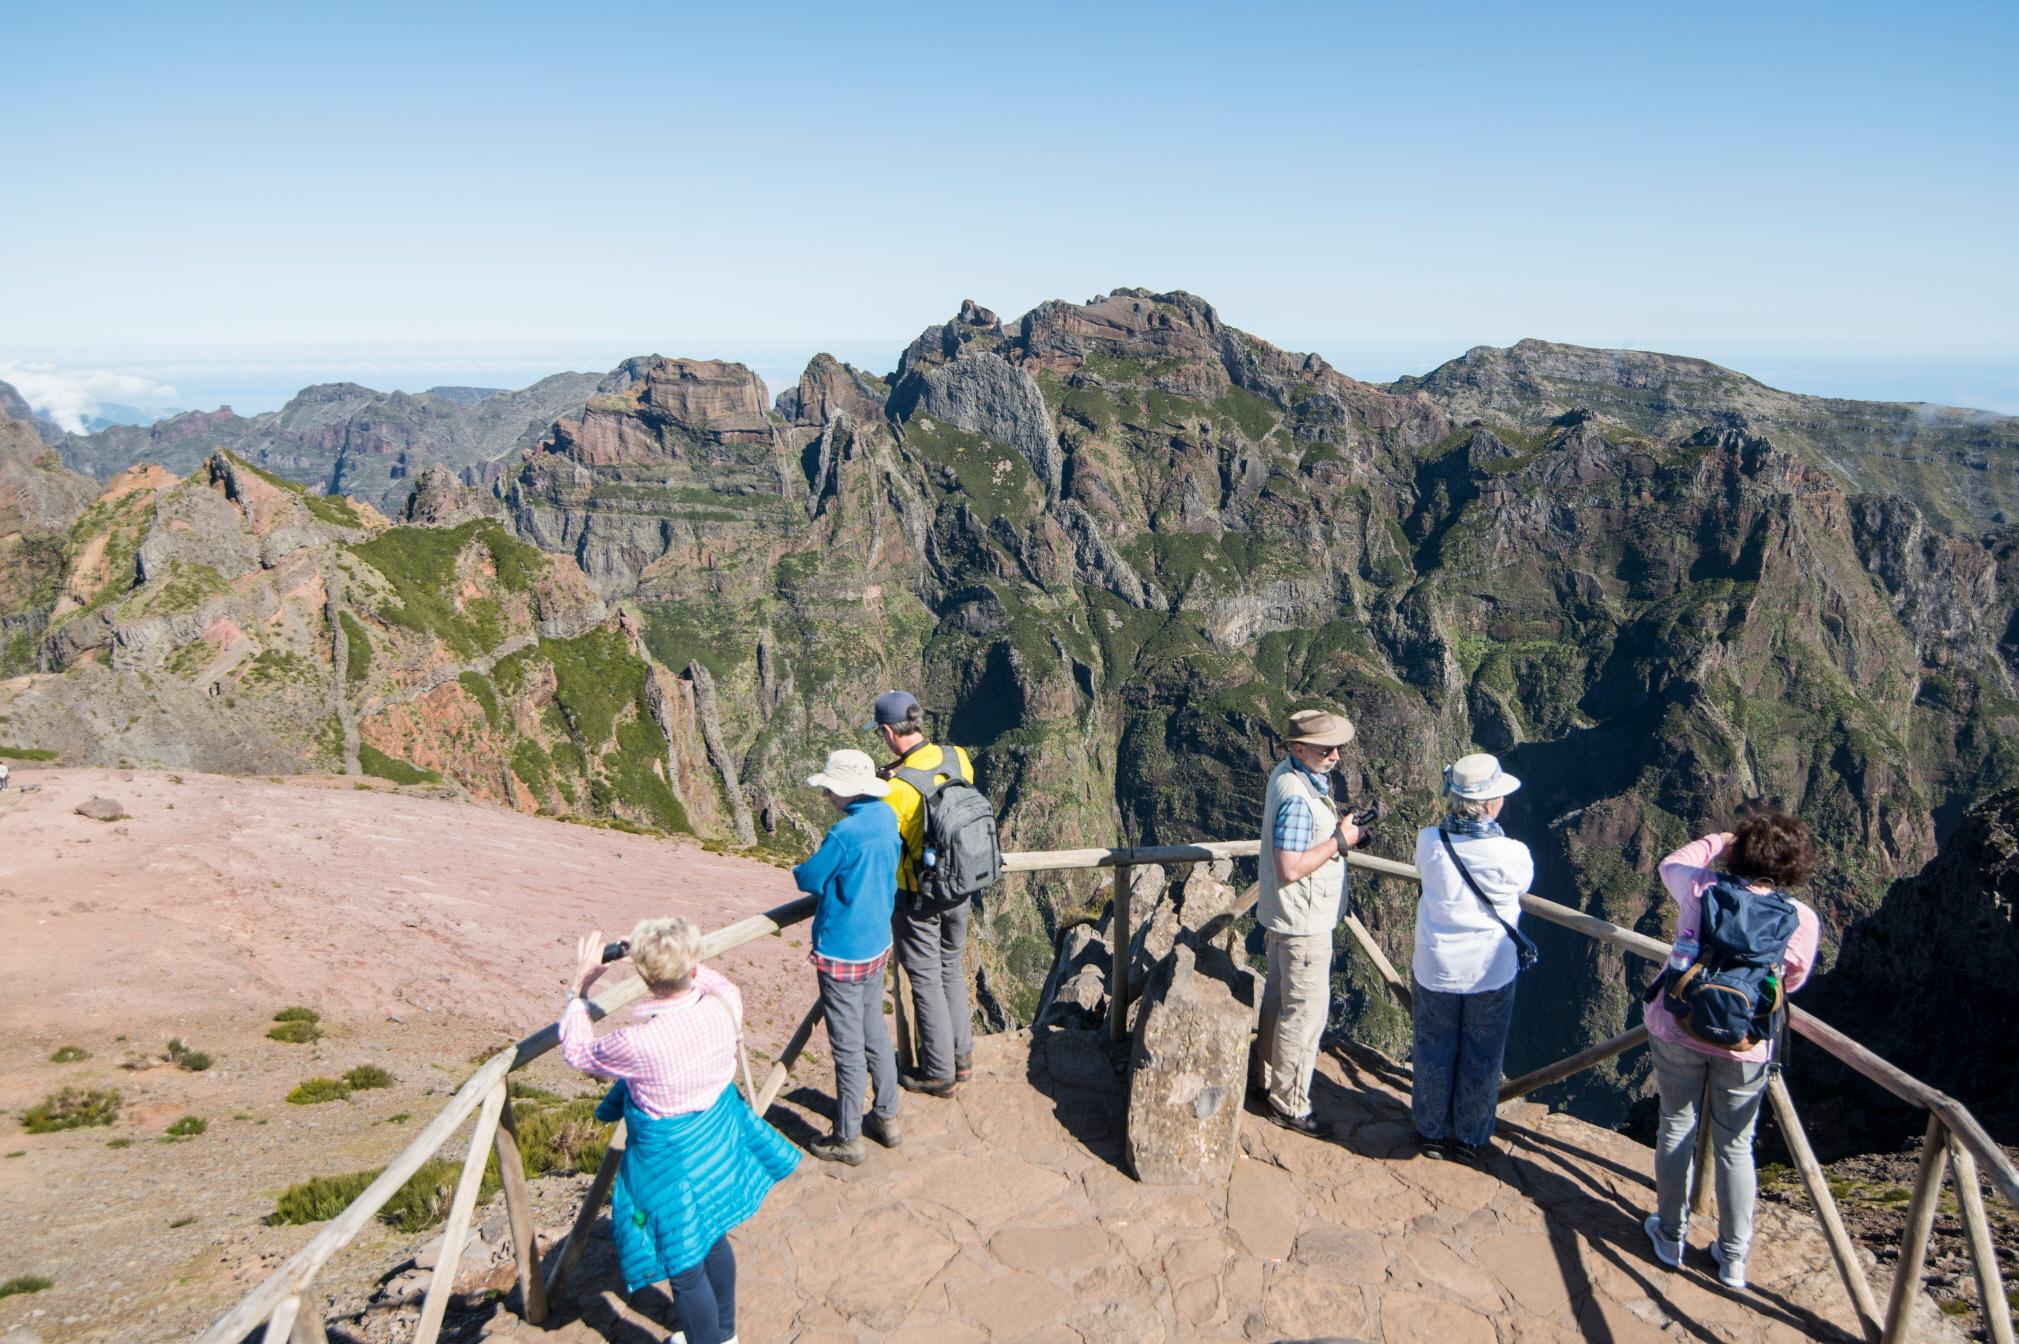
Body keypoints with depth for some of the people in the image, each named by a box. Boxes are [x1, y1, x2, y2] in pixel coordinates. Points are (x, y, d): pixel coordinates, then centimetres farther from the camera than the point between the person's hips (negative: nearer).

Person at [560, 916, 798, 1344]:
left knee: (685, 1269, 15)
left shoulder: (637, 1044, -33)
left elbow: (577, 1052, -10)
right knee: (714, 1240, 29)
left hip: (670, 1164, -6)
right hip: (718, 1145, 7)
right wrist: (683, 961, 5)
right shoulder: (725, 1005, -21)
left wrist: (580, 987, -2)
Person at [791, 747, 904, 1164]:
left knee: (848, 1047, 5)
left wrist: (801, 868, 7)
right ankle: (887, 1117, 33)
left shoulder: (845, 833, -26)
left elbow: (809, 879, -14)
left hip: (841, 953, -8)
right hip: (877, 943, 8)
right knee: (875, 1034, 21)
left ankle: (847, 1138, 18)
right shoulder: (886, 818, -2)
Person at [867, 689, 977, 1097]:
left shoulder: (896, 787, -29)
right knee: (952, 970, 24)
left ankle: (938, 1073, 24)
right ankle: (962, 1057, 37)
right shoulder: (959, 758, -10)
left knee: (926, 981, 10)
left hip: (917, 898, -6)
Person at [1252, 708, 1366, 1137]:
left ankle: (1267, 1082, 38)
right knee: (1306, 1010, 2)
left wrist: (1335, 825, 3)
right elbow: (1291, 868, -30)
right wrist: (1340, 840, -21)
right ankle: (1290, 1105, 16)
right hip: (1304, 923, -10)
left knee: (1278, 999, 22)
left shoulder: (1285, 775, 3)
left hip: (1283, 917, 10)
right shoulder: (1298, 797, -29)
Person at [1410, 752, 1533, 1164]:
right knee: (1481, 1061, 18)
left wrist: (1454, 815, 1)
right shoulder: (1512, 855, -23)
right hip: (1492, 973, -1)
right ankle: (1470, 1139, 34)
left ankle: (1432, 1133, 35)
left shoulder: (1428, 842, -19)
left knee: (1433, 1055, 19)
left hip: (1435, 971, 1)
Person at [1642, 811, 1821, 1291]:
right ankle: (1733, 1258, 27)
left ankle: (1671, 1235, 31)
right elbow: (1792, 981, 4)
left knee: (1676, 1128, 17)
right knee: (1735, 1146, 15)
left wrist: (1716, 841, 24)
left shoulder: (1702, 888, -13)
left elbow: (1672, 864, 11)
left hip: (1677, 1030, 0)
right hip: (1746, 1044, 0)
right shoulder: (1803, 920, -12)